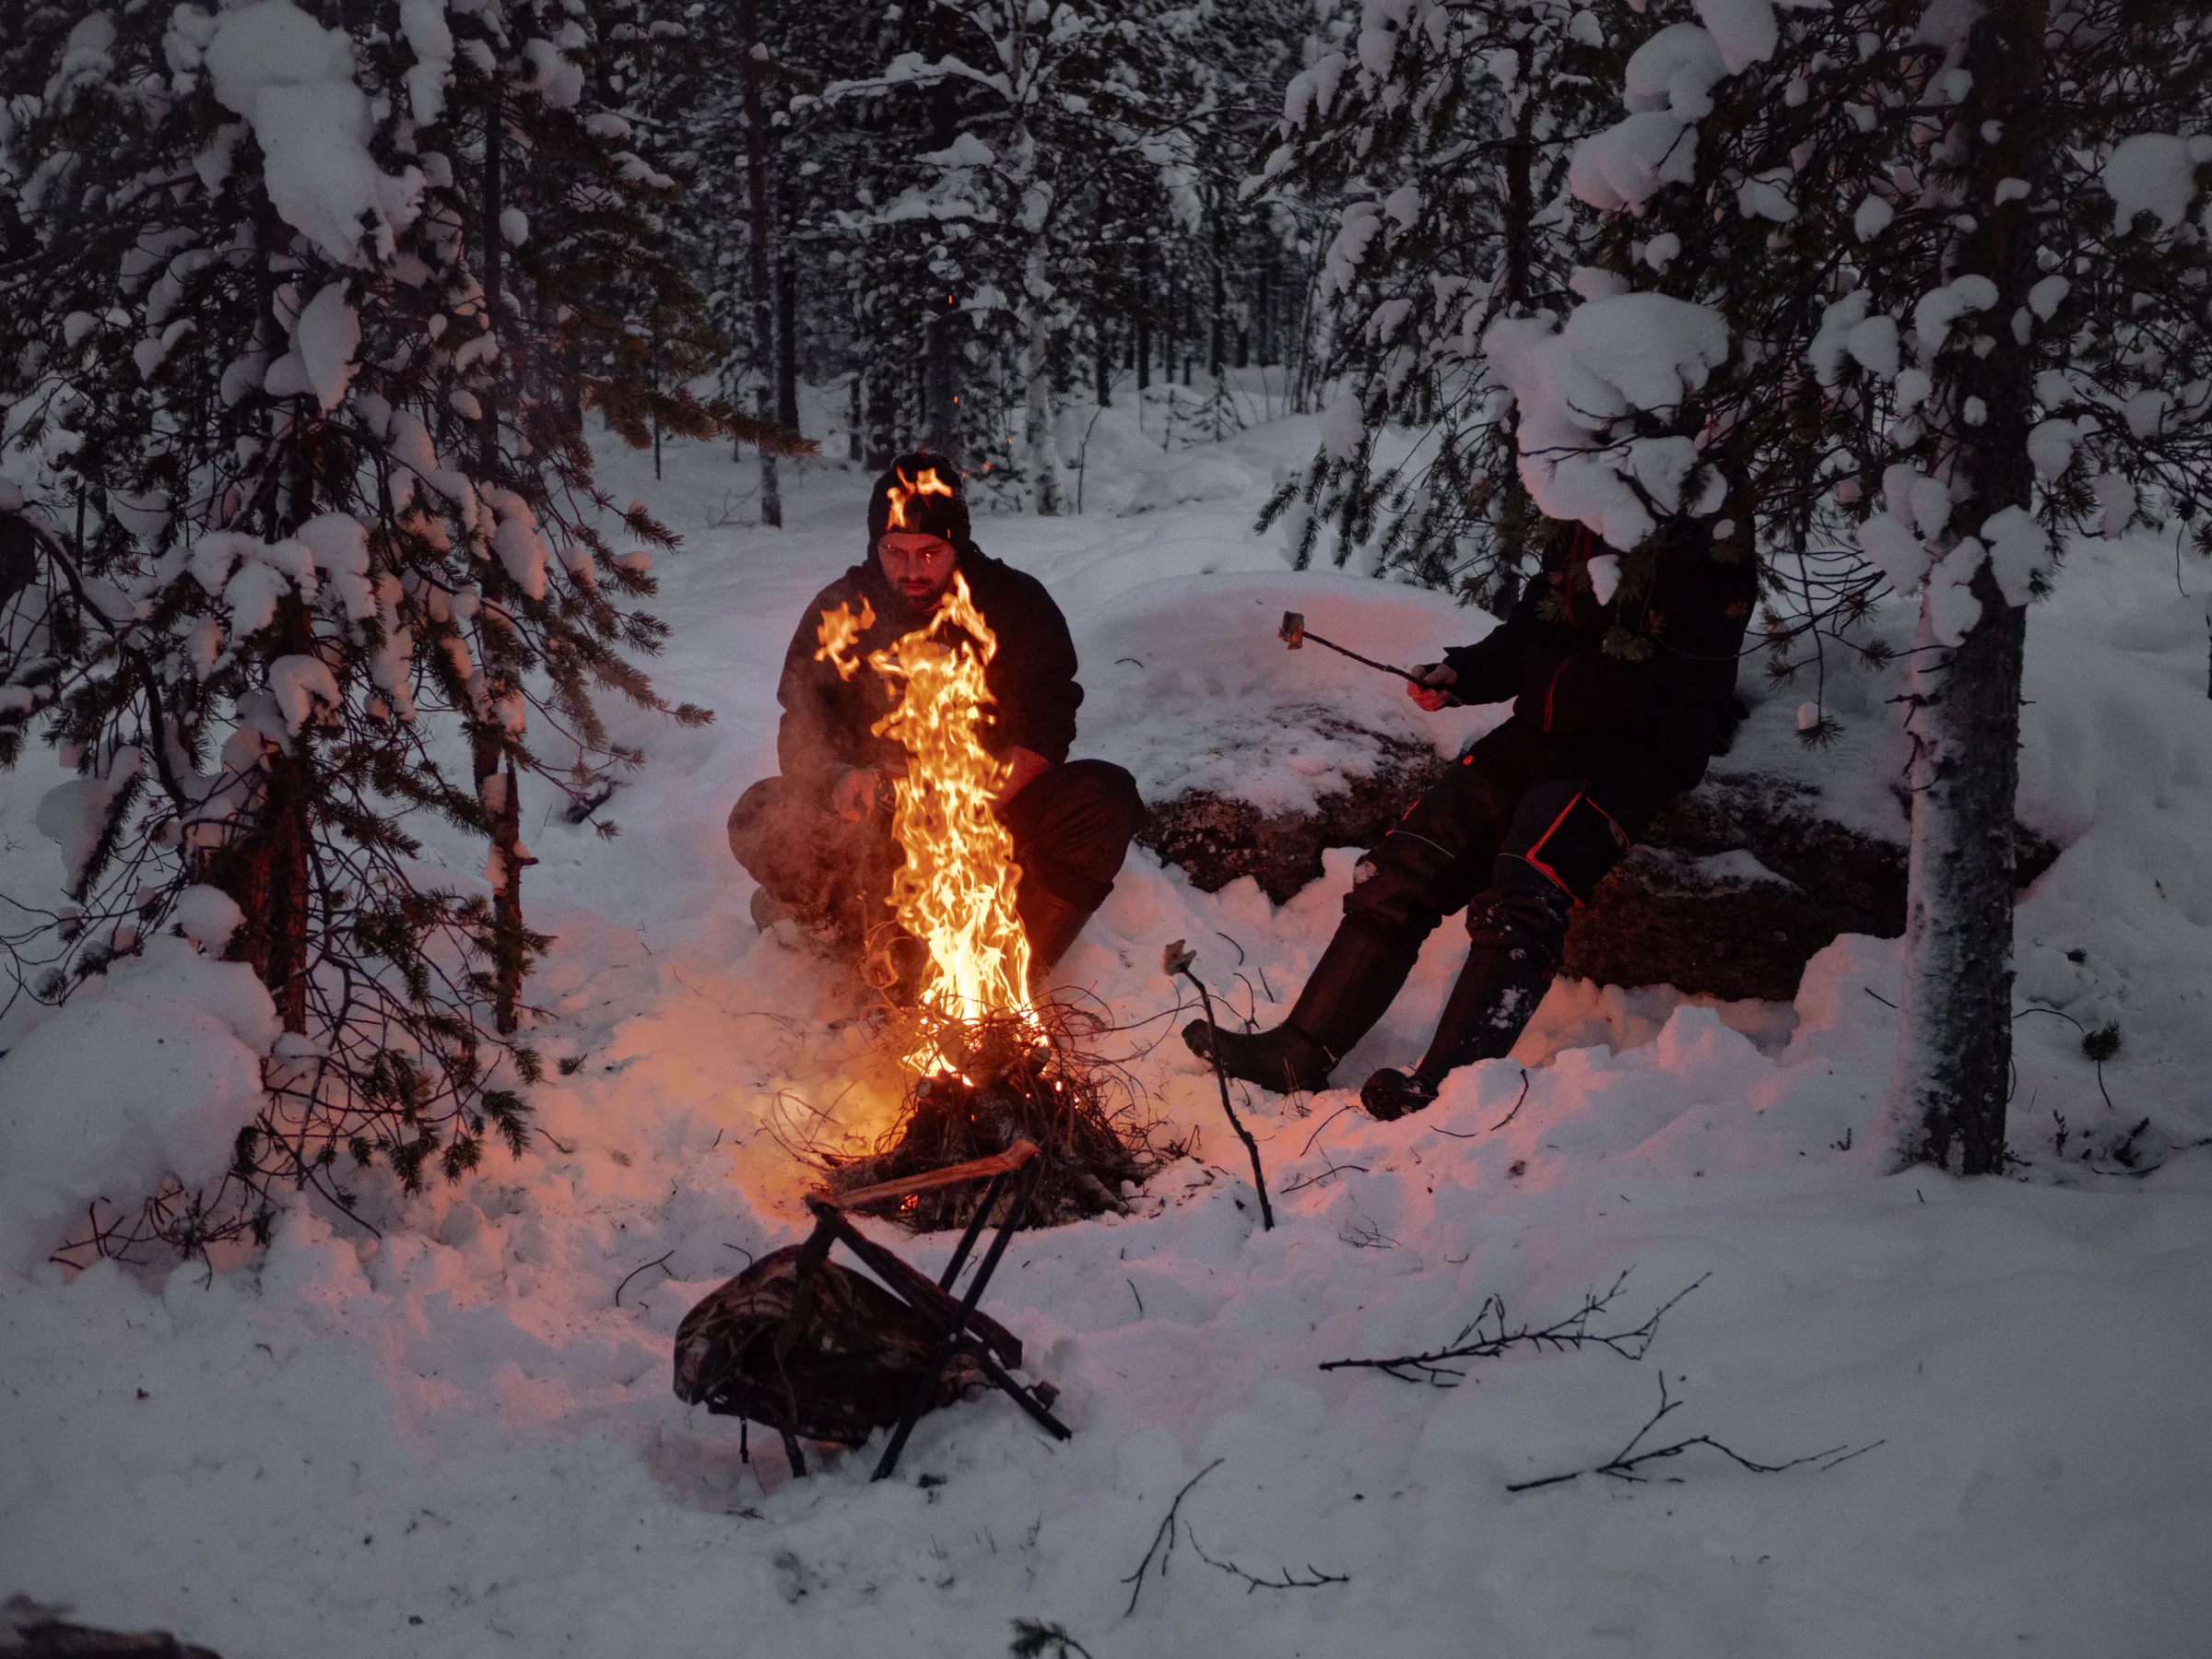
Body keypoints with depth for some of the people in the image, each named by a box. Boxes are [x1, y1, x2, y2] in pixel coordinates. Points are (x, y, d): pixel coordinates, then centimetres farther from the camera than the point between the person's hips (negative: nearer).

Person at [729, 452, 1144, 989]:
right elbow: (800, 737, -4)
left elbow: (1046, 728, -9)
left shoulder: (1017, 603, -4)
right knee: (759, 818, -27)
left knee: (1108, 796, -28)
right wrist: (839, 779, -28)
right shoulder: (839, 610, -1)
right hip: (874, 817, 0)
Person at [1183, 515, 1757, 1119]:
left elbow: (1652, 691, -18)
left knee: (1519, 899, -29)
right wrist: (1458, 674, 2)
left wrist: (1540, 691, -11)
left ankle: (1445, 1088, -34)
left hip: (1631, 759, -7)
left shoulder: (1711, 560, -11)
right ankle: (1300, 1053, 2)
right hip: (1539, 739, 7)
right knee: (1400, 872, -3)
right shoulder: (1579, 534, 10)